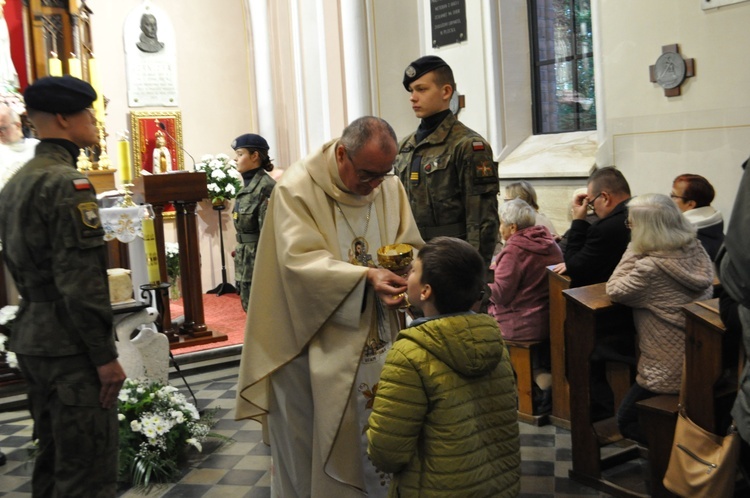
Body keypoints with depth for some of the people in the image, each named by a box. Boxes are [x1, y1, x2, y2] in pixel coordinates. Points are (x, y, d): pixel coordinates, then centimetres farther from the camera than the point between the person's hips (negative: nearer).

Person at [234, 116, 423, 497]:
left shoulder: (390, 185, 2)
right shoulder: (297, 187, -14)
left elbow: (410, 247, 5)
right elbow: (299, 260, -22)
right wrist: (365, 276, -34)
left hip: (374, 340, 5)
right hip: (312, 341, -4)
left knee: (373, 441, 12)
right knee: (308, 447, 8)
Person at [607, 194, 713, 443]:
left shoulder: (650, 268, -27)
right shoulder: (696, 251, -5)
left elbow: (614, 290, -12)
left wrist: (633, 248, -12)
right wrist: (636, 250, 1)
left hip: (668, 373, -8)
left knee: (626, 420, 17)